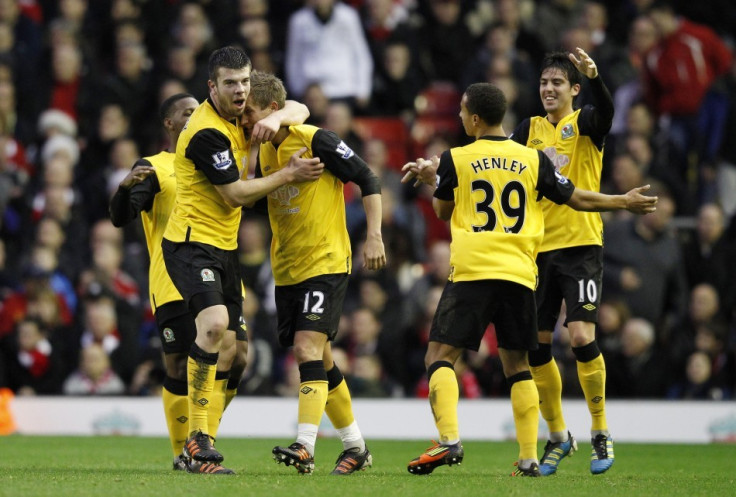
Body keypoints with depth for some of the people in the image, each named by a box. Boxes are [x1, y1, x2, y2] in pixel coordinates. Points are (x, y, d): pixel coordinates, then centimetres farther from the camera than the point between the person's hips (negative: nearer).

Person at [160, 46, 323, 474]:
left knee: (227, 345, 6)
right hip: (192, 242, -9)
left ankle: (204, 437, 12)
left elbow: (300, 110, 13)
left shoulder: (239, 114, 6)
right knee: (214, 323, -28)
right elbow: (235, 195, -16)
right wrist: (290, 174, -8)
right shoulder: (207, 131, -20)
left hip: (224, 246, 9)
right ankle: (197, 435, -23)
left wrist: (276, 118, -10)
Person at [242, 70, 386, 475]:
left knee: (308, 347, -19)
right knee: (319, 361, 10)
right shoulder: (263, 153, 8)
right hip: (286, 270, 7)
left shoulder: (316, 141, -13)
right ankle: (356, 446, 22)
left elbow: (368, 180, -9)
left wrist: (374, 236, -14)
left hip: (326, 262, -7)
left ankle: (305, 447, -25)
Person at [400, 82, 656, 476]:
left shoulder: (455, 160, 2)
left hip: (470, 272, -3)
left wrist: (432, 179, 35)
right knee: (517, 366, 13)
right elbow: (576, 198, 13)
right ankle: (528, 458, 5)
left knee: (440, 355, -1)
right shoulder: (533, 159, 7)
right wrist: (625, 202, 28)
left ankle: (449, 439, -23)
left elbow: (442, 212, 15)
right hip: (519, 275, 3)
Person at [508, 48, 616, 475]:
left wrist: (595, 76, -42)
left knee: (582, 336, -16)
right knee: (537, 345, 4)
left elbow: (605, 112, -24)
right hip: (538, 249, 5)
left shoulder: (584, 123, -2)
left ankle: (601, 435, -2)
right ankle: (558, 437, 20)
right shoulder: (530, 129, 12)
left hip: (580, 246, -5)